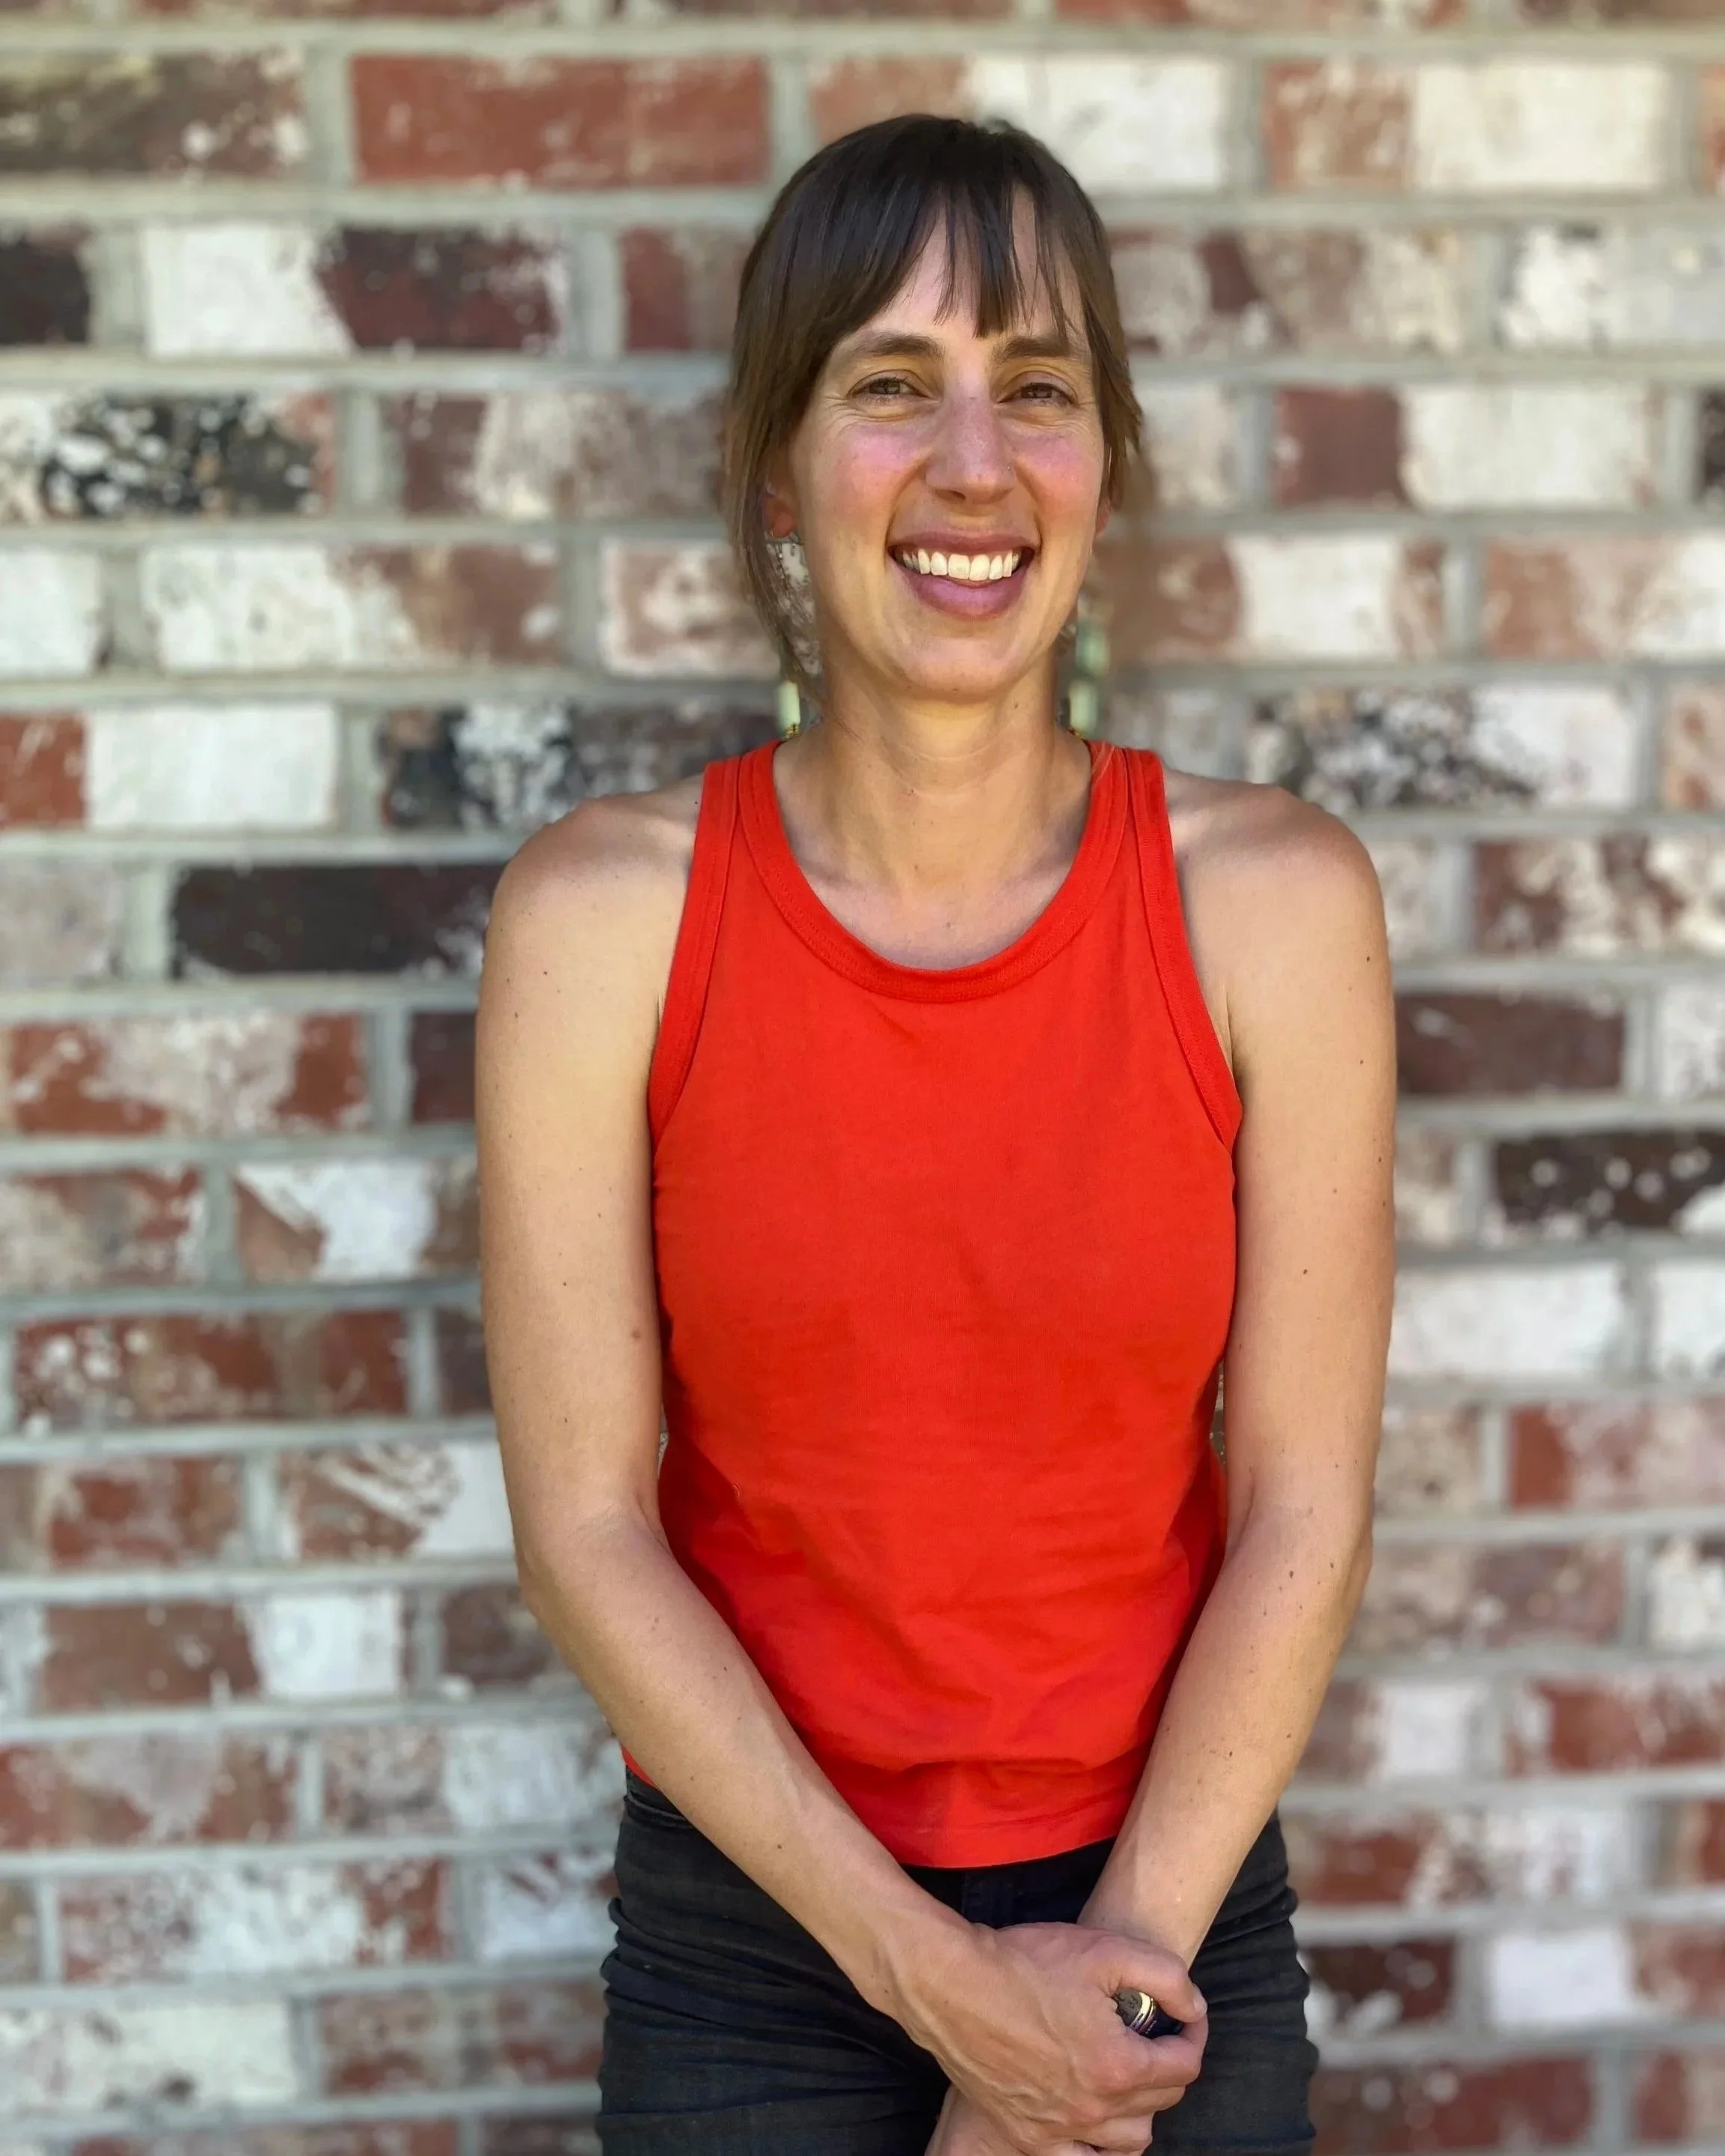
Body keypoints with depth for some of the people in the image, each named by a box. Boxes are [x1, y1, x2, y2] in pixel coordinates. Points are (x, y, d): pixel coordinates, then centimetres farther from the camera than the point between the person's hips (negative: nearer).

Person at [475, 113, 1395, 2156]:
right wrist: (932, 1972, -13)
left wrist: (1109, 1971, -10)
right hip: (750, 1934, 0)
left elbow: (1303, 1509, -8)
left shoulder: (1276, 899, -10)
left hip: (1165, 1907, 1)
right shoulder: (601, 914, -12)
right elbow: (584, 1528, -11)